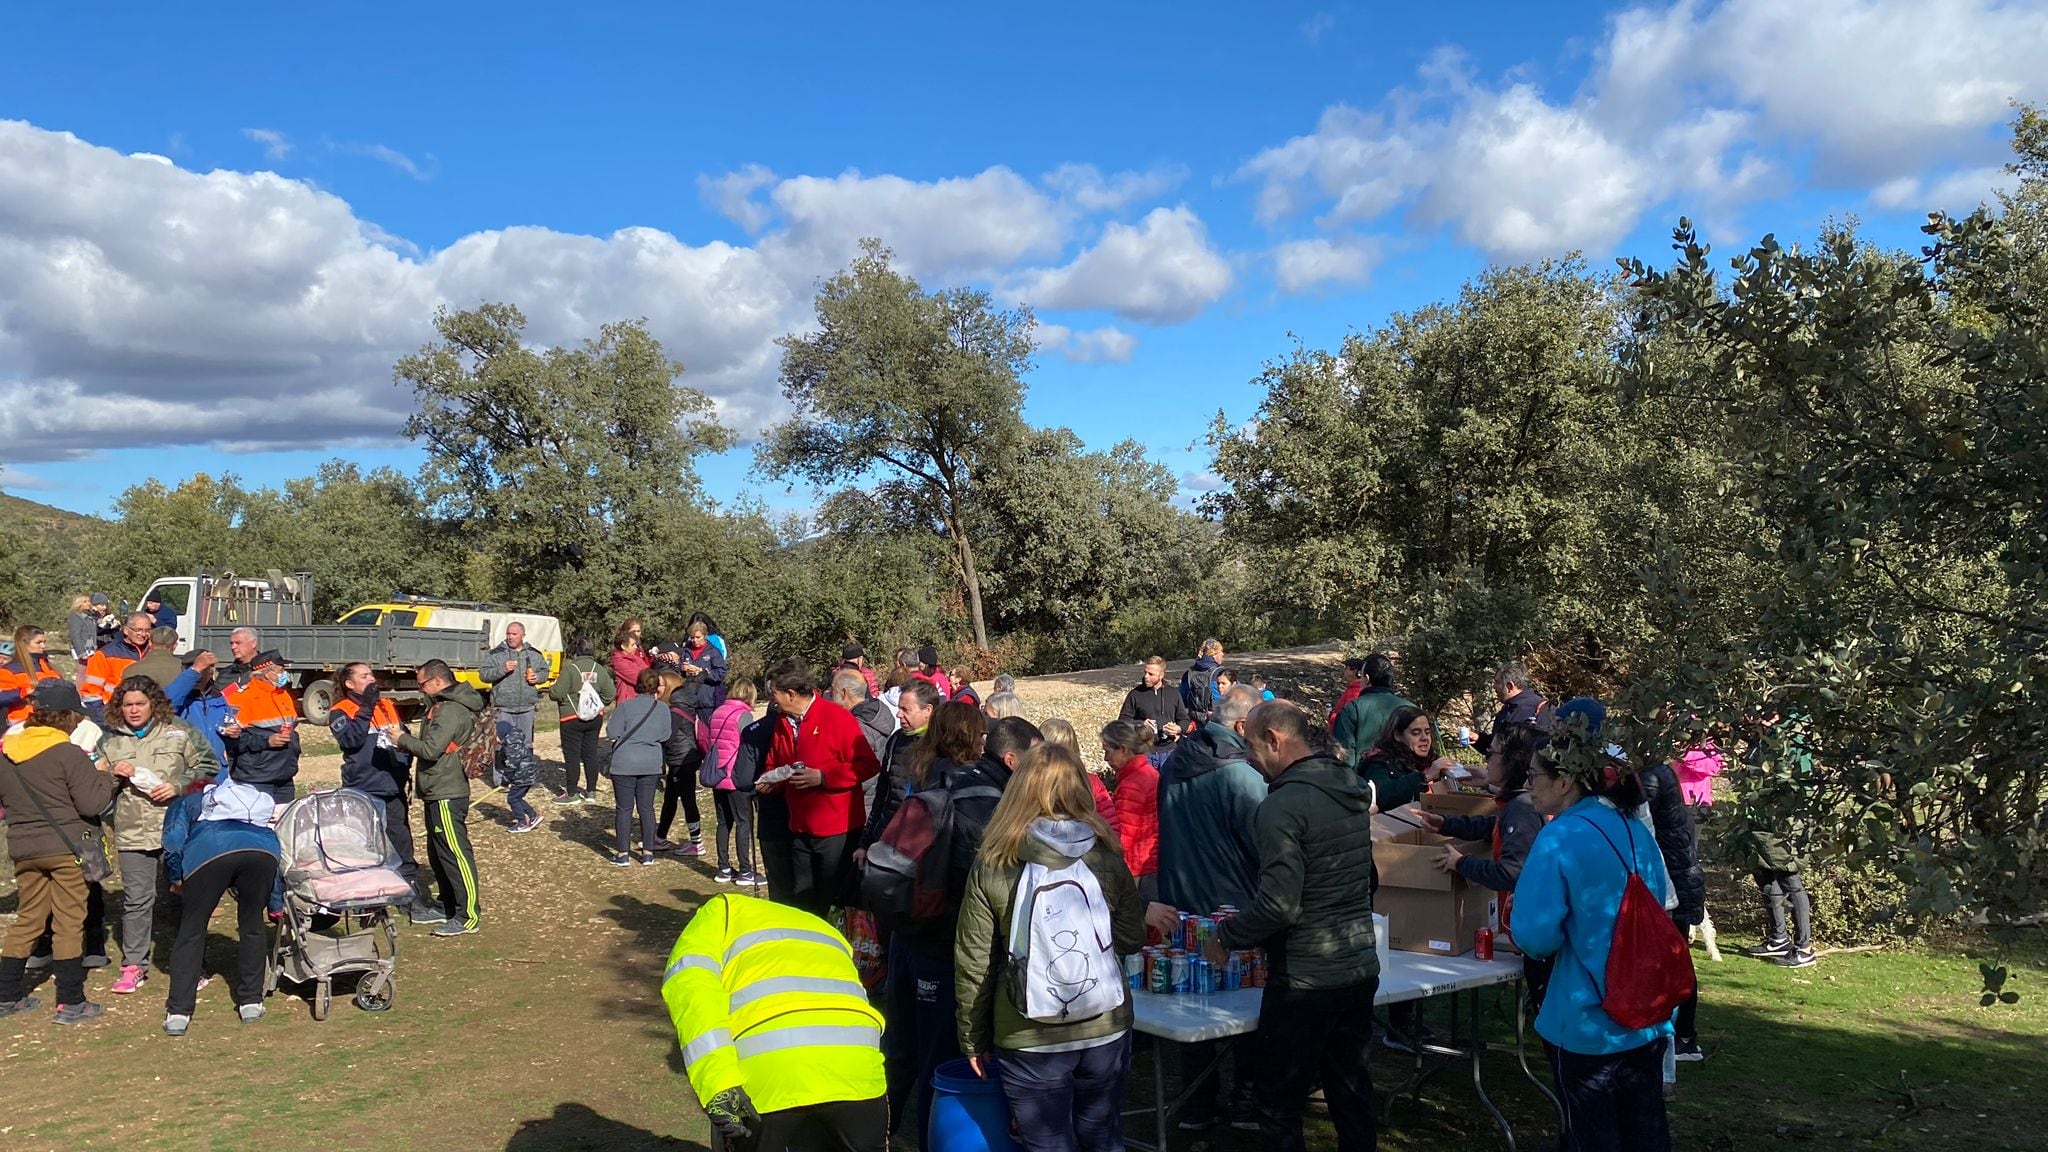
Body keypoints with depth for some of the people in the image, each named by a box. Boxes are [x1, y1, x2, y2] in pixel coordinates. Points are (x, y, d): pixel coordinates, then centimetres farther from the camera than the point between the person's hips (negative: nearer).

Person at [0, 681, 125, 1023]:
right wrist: (109, 777, -1)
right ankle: (71, 1003, 5)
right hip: (67, 848, -6)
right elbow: (92, 803, -16)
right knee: (69, 922, 1)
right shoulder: (69, 754, -16)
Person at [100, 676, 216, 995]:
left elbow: (208, 766, 1)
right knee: (136, 898, 4)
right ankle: (134, 965, 16)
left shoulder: (178, 732, 0)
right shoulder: (111, 740, 9)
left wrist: (177, 786, -12)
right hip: (132, 833, 2)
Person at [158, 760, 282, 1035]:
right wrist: (277, 905, 44)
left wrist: (176, 879, 32)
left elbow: (173, 843, 14)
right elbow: (276, 852, 37)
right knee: (252, 926, 22)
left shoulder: (186, 803, 35)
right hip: (261, 850, 3)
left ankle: (178, 1013, 10)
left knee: (191, 931, 12)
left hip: (209, 853, -3)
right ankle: (251, 1002, 25)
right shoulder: (257, 800, 43)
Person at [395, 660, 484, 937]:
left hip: (447, 796, -11)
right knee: (438, 853, 19)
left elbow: (431, 749, -22)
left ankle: (468, 916, -5)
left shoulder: (451, 710, -18)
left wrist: (402, 738, -8)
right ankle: (448, 906, 31)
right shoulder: (443, 706, 16)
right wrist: (406, 742, 9)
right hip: (438, 793, 11)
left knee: (455, 854, -8)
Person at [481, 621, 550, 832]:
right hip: (504, 708, -3)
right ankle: (503, 779, 3)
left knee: (526, 745, 9)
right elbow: (483, 674, -5)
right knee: (503, 745, -4)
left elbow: (545, 670, 19)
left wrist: (539, 677, -3)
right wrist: (502, 669, -20)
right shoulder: (495, 654, -2)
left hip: (526, 707, 3)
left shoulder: (534, 654, 8)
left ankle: (526, 778, 18)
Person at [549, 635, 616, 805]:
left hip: (572, 718, -5)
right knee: (591, 753, 12)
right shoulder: (600, 669, 2)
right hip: (595, 718, 5)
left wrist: (551, 690, 6)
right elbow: (611, 693, 0)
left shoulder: (570, 668, -14)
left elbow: (557, 693, -16)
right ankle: (591, 792, 18)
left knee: (572, 756, 3)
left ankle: (572, 793, 8)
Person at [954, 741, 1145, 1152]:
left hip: (1029, 1040, -2)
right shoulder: (1106, 856, -6)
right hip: (1105, 1028, 2)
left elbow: (973, 961, -6)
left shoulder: (992, 862, -10)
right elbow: (1132, 940, 3)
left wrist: (973, 1037, 5)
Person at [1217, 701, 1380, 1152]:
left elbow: (1279, 906, -23)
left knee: (1280, 1104, 5)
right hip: (1361, 968, 8)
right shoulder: (1352, 790, 6)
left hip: (1305, 980, -8)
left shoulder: (1282, 806, -20)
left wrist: (1225, 934, -8)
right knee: (1352, 1092, 18)